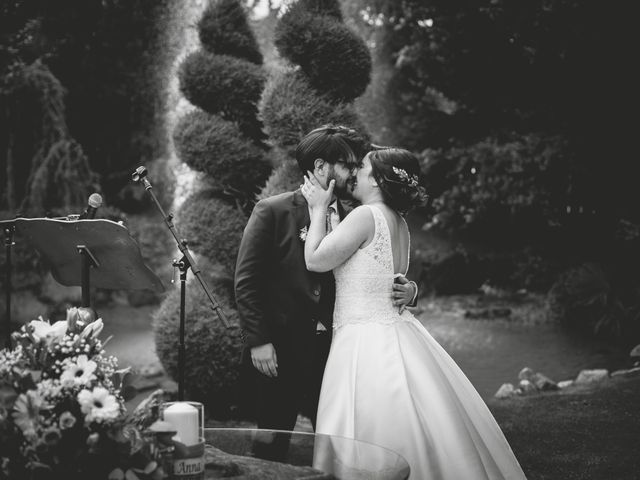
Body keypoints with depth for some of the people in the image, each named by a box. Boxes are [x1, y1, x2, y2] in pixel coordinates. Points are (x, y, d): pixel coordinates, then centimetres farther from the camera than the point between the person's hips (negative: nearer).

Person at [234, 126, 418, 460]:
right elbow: (246, 281, -7)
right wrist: (258, 341, -13)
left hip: (331, 353, 4)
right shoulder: (272, 212, -5)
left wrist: (406, 291, -9)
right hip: (278, 354, -4)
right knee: (272, 449, 5)